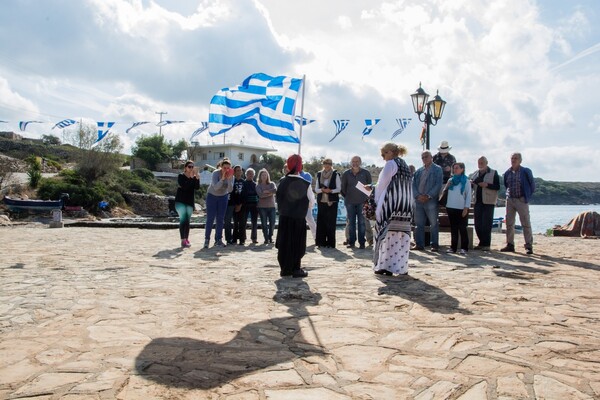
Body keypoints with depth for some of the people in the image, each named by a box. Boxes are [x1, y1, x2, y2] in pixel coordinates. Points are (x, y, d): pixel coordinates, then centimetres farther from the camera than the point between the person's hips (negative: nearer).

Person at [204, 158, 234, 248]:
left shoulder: (231, 175, -15)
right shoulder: (216, 173, -25)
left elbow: (230, 189, -23)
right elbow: (216, 187, -35)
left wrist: (229, 178, -36)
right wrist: (222, 178, -44)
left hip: (223, 197, 3)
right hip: (212, 196, -3)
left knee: (220, 219, 2)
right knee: (210, 219, -5)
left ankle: (218, 240, 7)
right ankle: (207, 239, 2)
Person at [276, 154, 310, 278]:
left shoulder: (282, 181, -3)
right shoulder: (305, 184, -12)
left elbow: (278, 198, 3)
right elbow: (311, 202, -4)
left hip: (284, 217, 3)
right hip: (299, 218, -3)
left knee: (284, 243, 10)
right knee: (297, 244, 5)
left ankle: (284, 268, 15)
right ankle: (296, 269, 7)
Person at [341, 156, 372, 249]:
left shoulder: (366, 173, 0)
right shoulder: (346, 174, 1)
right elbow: (343, 188, 11)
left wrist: (366, 197, 5)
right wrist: (347, 196, 12)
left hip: (362, 201, -1)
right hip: (350, 202, 1)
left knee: (361, 222, -1)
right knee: (351, 222, 5)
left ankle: (362, 242, 4)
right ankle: (351, 242, 11)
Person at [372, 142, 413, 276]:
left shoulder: (390, 164, -5)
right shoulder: (405, 165, 18)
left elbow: (381, 184, -3)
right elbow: (409, 187, 18)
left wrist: (377, 200, 10)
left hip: (390, 205, -7)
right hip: (405, 206, 7)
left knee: (388, 234, -4)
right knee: (402, 235, 6)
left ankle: (386, 266, -3)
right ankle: (401, 266, 8)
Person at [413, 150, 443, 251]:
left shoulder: (437, 169, 3)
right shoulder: (419, 171, 16)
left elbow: (438, 184, -6)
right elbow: (413, 184, 10)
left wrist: (428, 196, -15)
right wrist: (418, 195, -7)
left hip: (431, 200, -4)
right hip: (419, 200, 5)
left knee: (433, 224, -1)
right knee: (419, 224, 6)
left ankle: (434, 245, 5)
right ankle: (419, 244, 12)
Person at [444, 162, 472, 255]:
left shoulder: (466, 181, 0)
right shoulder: (450, 180, 12)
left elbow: (468, 195, -3)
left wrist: (466, 208, -10)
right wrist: (447, 186, -4)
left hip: (462, 209, -4)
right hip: (451, 208, 4)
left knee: (462, 228, -3)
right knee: (453, 229, 8)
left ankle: (464, 248, 1)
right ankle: (453, 247, 12)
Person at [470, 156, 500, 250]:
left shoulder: (493, 173, 0)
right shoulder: (476, 174, 15)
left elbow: (497, 187, -7)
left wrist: (487, 185, -20)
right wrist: (470, 183, -4)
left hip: (488, 202, -5)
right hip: (477, 201, 5)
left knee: (486, 224, -6)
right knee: (478, 224, 5)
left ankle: (486, 244, 0)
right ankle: (482, 243, 15)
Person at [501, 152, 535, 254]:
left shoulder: (526, 171, -5)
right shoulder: (507, 172, 8)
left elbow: (532, 185, 2)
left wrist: (528, 196, 2)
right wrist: (509, 194, 13)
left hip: (521, 200, -5)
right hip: (510, 200, 5)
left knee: (526, 223, -4)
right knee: (509, 223, 7)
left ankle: (529, 246, 0)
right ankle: (510, 245, 14)